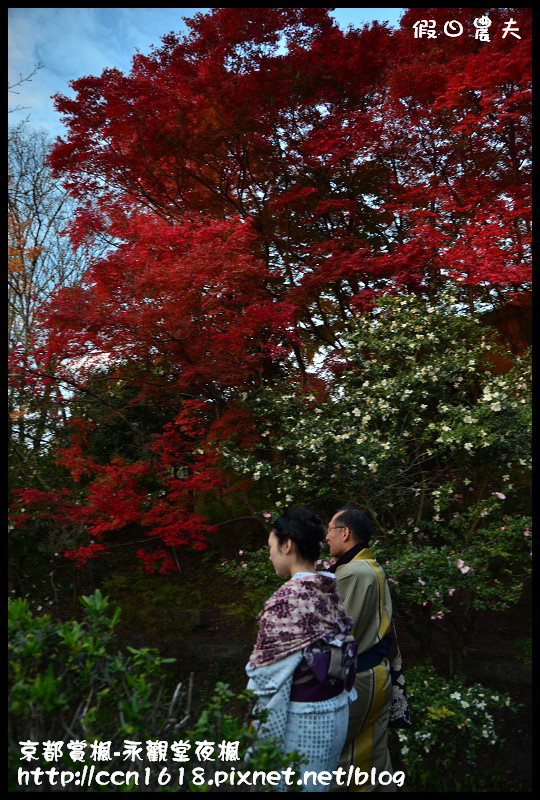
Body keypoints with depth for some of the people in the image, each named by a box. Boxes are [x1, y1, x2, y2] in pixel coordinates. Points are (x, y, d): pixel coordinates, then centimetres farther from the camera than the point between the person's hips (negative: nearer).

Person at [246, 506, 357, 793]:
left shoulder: (287, 599, -22)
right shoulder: (332, 593, -1)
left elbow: (268, 675, -17)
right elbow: (344, 658, 7)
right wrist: (331, 694, 17)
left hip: (298, 718, -7)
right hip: (336, 712, 7)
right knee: (316, 785, 22)